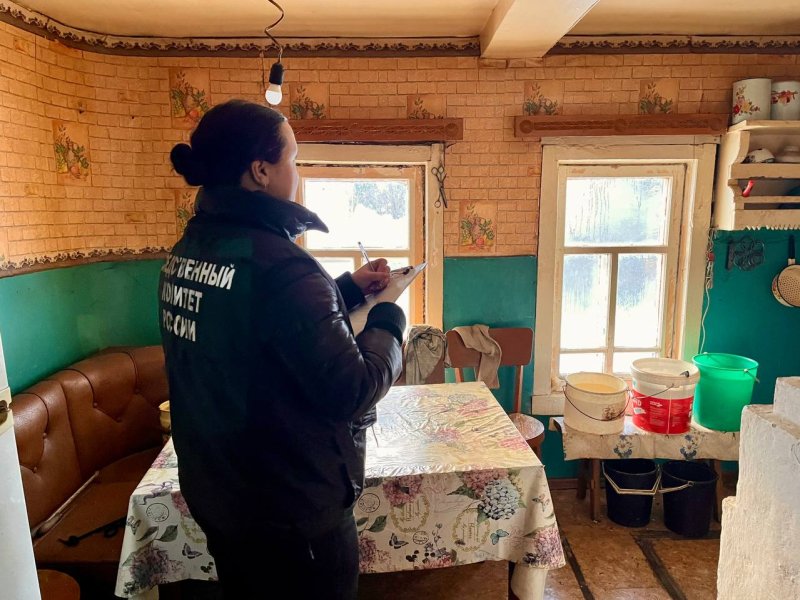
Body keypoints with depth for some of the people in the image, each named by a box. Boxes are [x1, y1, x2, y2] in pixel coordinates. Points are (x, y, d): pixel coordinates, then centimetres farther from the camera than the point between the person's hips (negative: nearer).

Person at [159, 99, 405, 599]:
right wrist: (389, 321, -9)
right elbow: (351, 393, -26)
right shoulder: (278, 264, -28)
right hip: (296, 506, -7)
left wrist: (346, 289, 7)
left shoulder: (186, 253, -1)